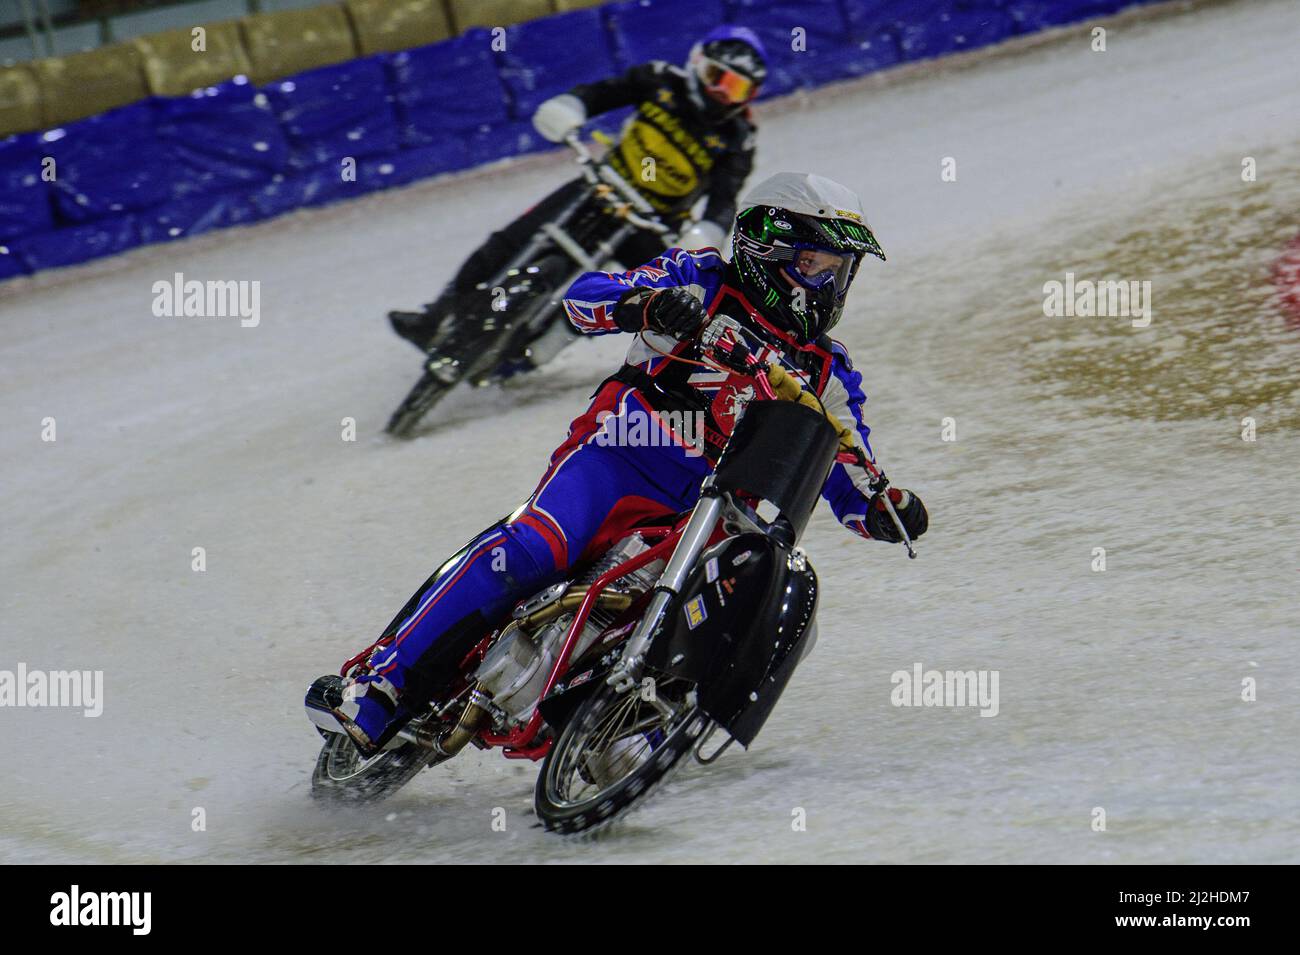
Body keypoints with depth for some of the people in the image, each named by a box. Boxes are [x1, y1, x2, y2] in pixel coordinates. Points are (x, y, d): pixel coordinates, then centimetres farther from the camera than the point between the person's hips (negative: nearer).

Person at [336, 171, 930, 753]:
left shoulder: (829, 376, 22)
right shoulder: (704, 281, 11)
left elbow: (851, 487, 20)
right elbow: (584, 296, 0)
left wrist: (888, 509, -4)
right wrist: (647, 304, -22)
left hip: (704, 516, 5)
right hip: (620, 457, -4)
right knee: (529, 553, -28)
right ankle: (380, 690, -27)